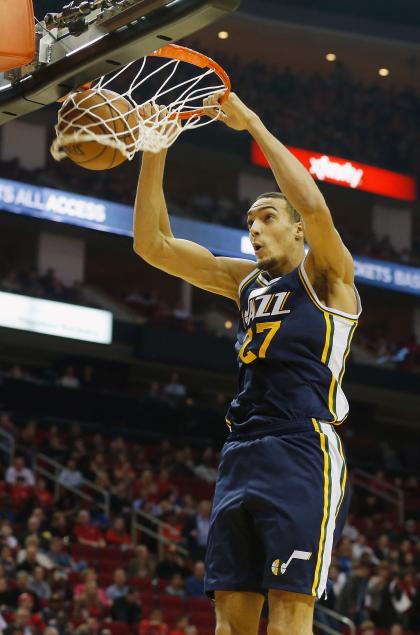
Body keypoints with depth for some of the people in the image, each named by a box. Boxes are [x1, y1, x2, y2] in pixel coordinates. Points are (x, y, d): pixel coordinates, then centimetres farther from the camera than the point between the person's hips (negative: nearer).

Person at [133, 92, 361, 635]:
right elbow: (153, 244, 16)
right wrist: (154, 152, 4)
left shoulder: (326, 276, 5)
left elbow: (314, 206, -17)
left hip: (303, 451, -6)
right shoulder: (246, 281, 22)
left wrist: (252, 123, -11)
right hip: (241, 455, 6)